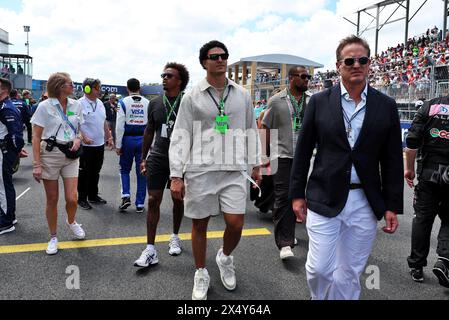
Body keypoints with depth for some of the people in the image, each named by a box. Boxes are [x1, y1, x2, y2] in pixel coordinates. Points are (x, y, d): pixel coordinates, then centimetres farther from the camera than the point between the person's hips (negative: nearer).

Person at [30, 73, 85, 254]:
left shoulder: (76, 105, 5)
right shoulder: (45, 106, -6)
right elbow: (36, 137, -6)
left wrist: (78, 139, -6)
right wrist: (37, 164, -12)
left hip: (70, 155, 3)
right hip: (50, 154, -2)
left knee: (72, 199, -5)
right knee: (52, 199, 6)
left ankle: (71, 222, 29)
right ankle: (53, 237, 24)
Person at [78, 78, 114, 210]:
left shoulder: (100, 103, 12)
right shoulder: (80, 104, -10)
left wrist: (109, 137, 16)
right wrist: (83, 137, -22)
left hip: (100, 144, 7)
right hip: (86, 145, -7)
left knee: (95, 172, 15)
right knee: (84, 173, 3)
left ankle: (93, 196, 28)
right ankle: (82, 198, 14)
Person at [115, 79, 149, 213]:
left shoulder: (123, 102, -4)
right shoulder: (147, 103, 2)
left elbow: (120, 126, -7)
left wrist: (118, 145, -1)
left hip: (128, 139, -1)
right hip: (143, 140, 1)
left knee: (124, 169, 17)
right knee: (141, 172, 7)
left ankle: (126, 196, 1)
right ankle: (140, 204, 12)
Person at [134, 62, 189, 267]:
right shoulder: (155, 103, 6)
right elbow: (149, 131, 14)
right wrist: (143, 158, 12)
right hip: (157, 158, 2)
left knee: (178, 200, 13)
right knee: (153, 201, -3)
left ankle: (175, 237, 34)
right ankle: (150, 249, 3)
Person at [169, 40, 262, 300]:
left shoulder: (242, 95, 9)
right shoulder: (192, 97, 1)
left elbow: (251, 131, 15)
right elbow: (180, 137, -2)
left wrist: (256, 165, 14)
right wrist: (176, 176, -7)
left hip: (234, 170, 2)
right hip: (200, 171, -1)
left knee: (236, 224, -3)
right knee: (200, 225, 9)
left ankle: (225, 258, 31)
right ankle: (201, 274, 30)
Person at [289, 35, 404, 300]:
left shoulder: (386, 106, 3)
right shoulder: (319, 102, 0)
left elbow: (392, 161, 5)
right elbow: (303, 152, 3)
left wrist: (393, 206, 3)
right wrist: (297, 194, 2)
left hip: (365, 203, 1)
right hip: (324, 199, -1)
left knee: (350, 274, 11)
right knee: (319, 269, 1)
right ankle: (320, 298, 31)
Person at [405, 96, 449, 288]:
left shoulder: (430, 106, -1)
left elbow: (412, 141, -6)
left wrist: (409, 168, 4)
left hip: (429, 173, 1)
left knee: (422, 219, 10)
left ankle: (416, 266, 19)